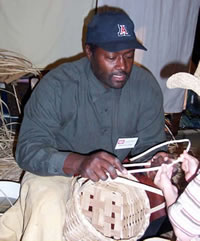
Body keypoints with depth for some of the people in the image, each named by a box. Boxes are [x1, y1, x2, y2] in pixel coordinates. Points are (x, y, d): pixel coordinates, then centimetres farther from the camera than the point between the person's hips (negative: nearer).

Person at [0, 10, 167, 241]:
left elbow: (150, 147, 0)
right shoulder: (57, 85, -18)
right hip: (57, 170, -5)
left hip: (115, 175, 6)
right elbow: (28, 149, -22)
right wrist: (78, 163, -41)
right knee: (47, 206, -37)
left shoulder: (147, 87, -8)